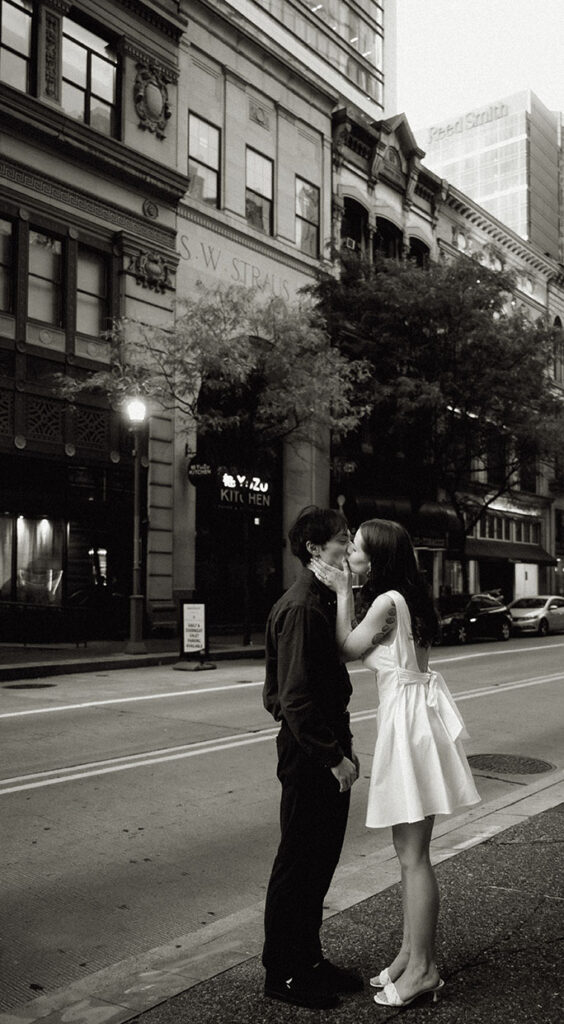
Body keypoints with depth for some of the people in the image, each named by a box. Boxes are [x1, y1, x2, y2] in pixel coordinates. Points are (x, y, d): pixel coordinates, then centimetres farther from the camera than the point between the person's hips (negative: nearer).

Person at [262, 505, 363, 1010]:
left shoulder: (327, 600, 11)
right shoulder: (300, 608, -20)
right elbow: (296, 697, -24)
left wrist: (345, 743, 15)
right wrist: (333, 757, -19)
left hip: (329, 751, 10)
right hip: (307, 755, -10)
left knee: (323, 859, 19)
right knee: (298, 863, 4)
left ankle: (309, 957, 34)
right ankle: (283, 973, 21)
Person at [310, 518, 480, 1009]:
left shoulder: (387, 601, -18)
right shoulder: (406, 597, 10)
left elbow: (347, 648, -7)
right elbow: (361, 647, 8)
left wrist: (343, 592, -5)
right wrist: (344, 590, 4)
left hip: (410, 721, -10)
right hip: (409, 715, 10)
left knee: (413, 856, 1)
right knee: (410, 852, 17)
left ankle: (422, 969, 13)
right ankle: (411, 953, 28)